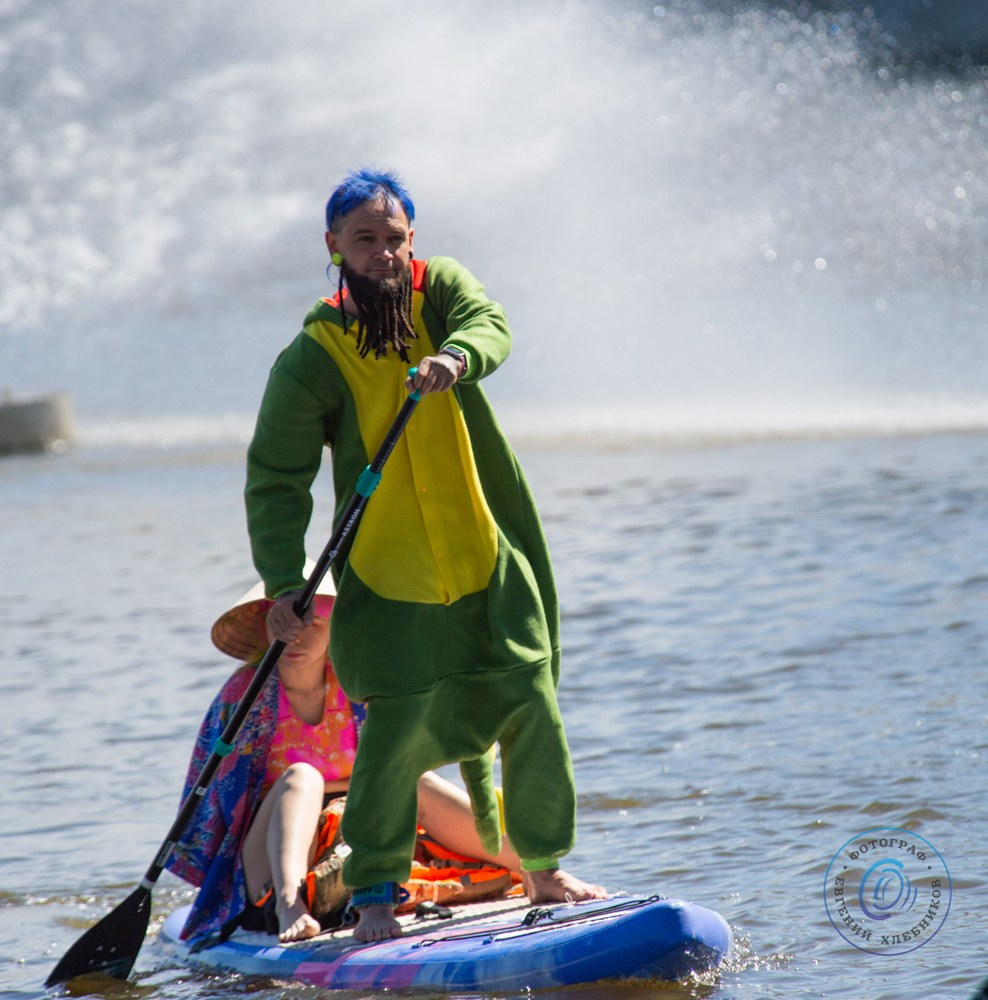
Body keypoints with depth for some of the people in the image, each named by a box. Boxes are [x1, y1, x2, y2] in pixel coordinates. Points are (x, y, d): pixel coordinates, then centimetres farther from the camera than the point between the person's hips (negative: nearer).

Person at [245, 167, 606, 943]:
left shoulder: (438, 285, 1)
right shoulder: (312, 359, -8)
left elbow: (488, 326, -19)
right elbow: (276, 480, -7)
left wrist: (455, 358, -42)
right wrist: (283, 582, -18)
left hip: (487, 553, 3)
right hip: (388, 571, -3)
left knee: (533, 706, 1)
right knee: (401, 718, -14)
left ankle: (543, 871, 20)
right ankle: (376, 895, 0)